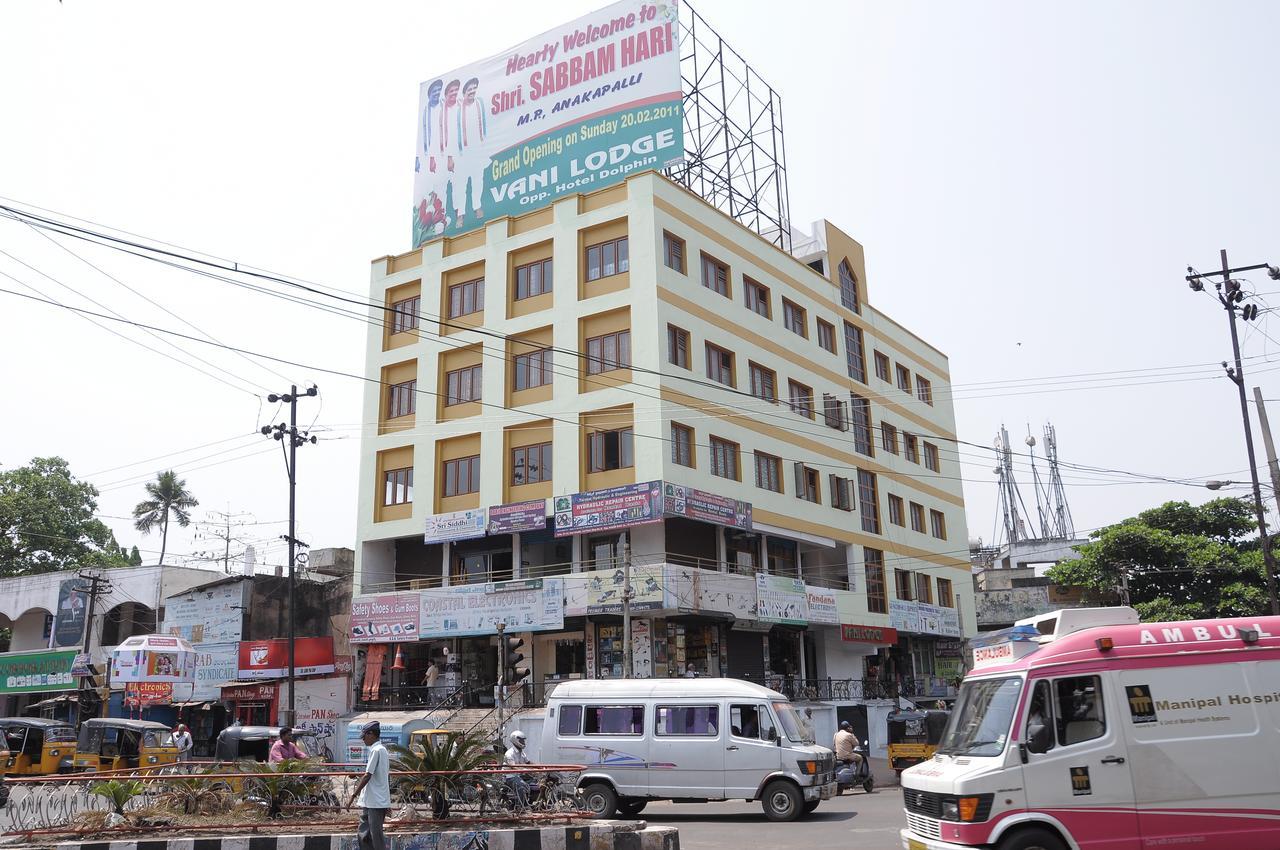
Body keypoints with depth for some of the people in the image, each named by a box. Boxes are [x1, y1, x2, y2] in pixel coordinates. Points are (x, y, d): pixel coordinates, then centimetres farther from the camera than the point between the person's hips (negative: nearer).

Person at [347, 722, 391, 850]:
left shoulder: (375, 750, -15)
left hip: (376, 802, -9)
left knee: (376, 836, -3)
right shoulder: (383, 750, 14)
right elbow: (388, 776, 18)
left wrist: (353, 795, -15)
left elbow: (367, 776, -19)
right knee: (363, 835, 12)